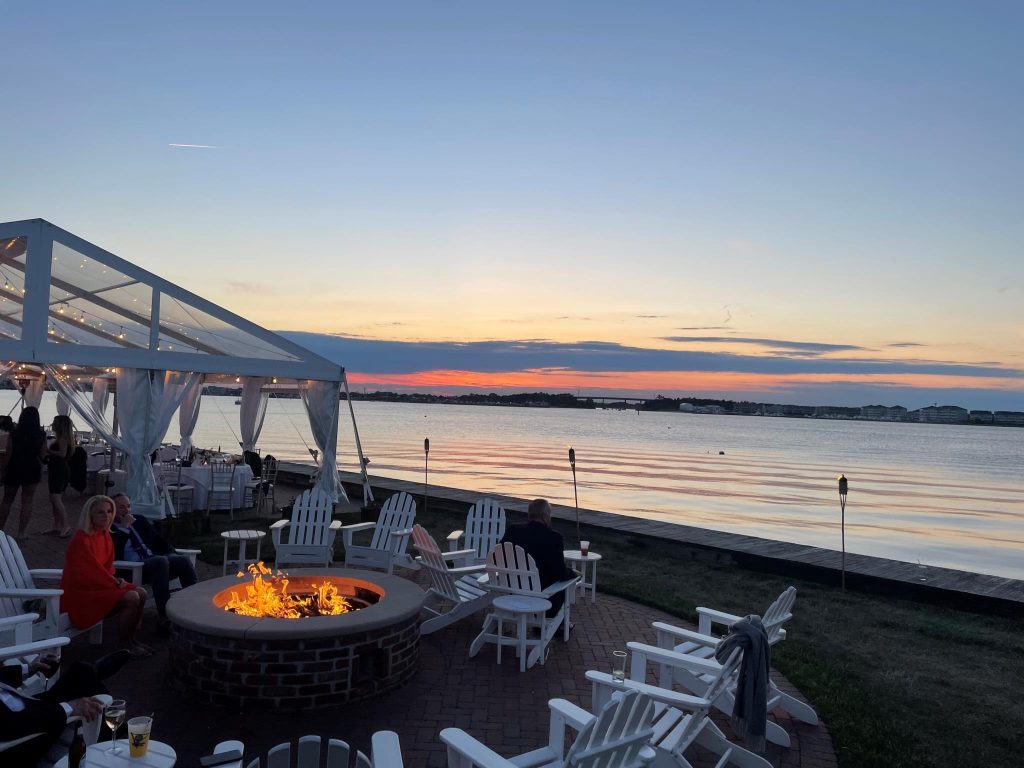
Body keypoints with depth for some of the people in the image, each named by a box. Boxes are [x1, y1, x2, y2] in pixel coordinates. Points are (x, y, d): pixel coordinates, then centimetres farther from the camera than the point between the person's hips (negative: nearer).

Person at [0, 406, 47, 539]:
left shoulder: (14, 434, -9)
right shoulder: (41, 436, -7)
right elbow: (42, 455, -4)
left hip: (14, 469, 0)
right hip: (32, 470, 0)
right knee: (27, 502, 6)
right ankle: (21, 532, 7)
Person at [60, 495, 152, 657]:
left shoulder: (105, 536, 6)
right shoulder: (81, 540, -21)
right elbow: (83, 574, -21)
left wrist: (115, 580, -6)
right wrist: (115, 584, -15)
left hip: (100, 585, 9)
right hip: (79, 593, -9)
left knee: (141, 593, -4)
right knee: (131, 598, -23)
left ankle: (131, 638, 8)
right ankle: (124, 644, -6)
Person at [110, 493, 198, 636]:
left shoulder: (140, 521, 26)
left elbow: (160, 541, 24)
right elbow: (114, 553, -8)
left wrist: (172, 555, 5)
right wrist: (124, 527, -5)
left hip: (157, 560, 5)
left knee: (183, 560, -26)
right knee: (161, 561, -37)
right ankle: (165, 618, -40)